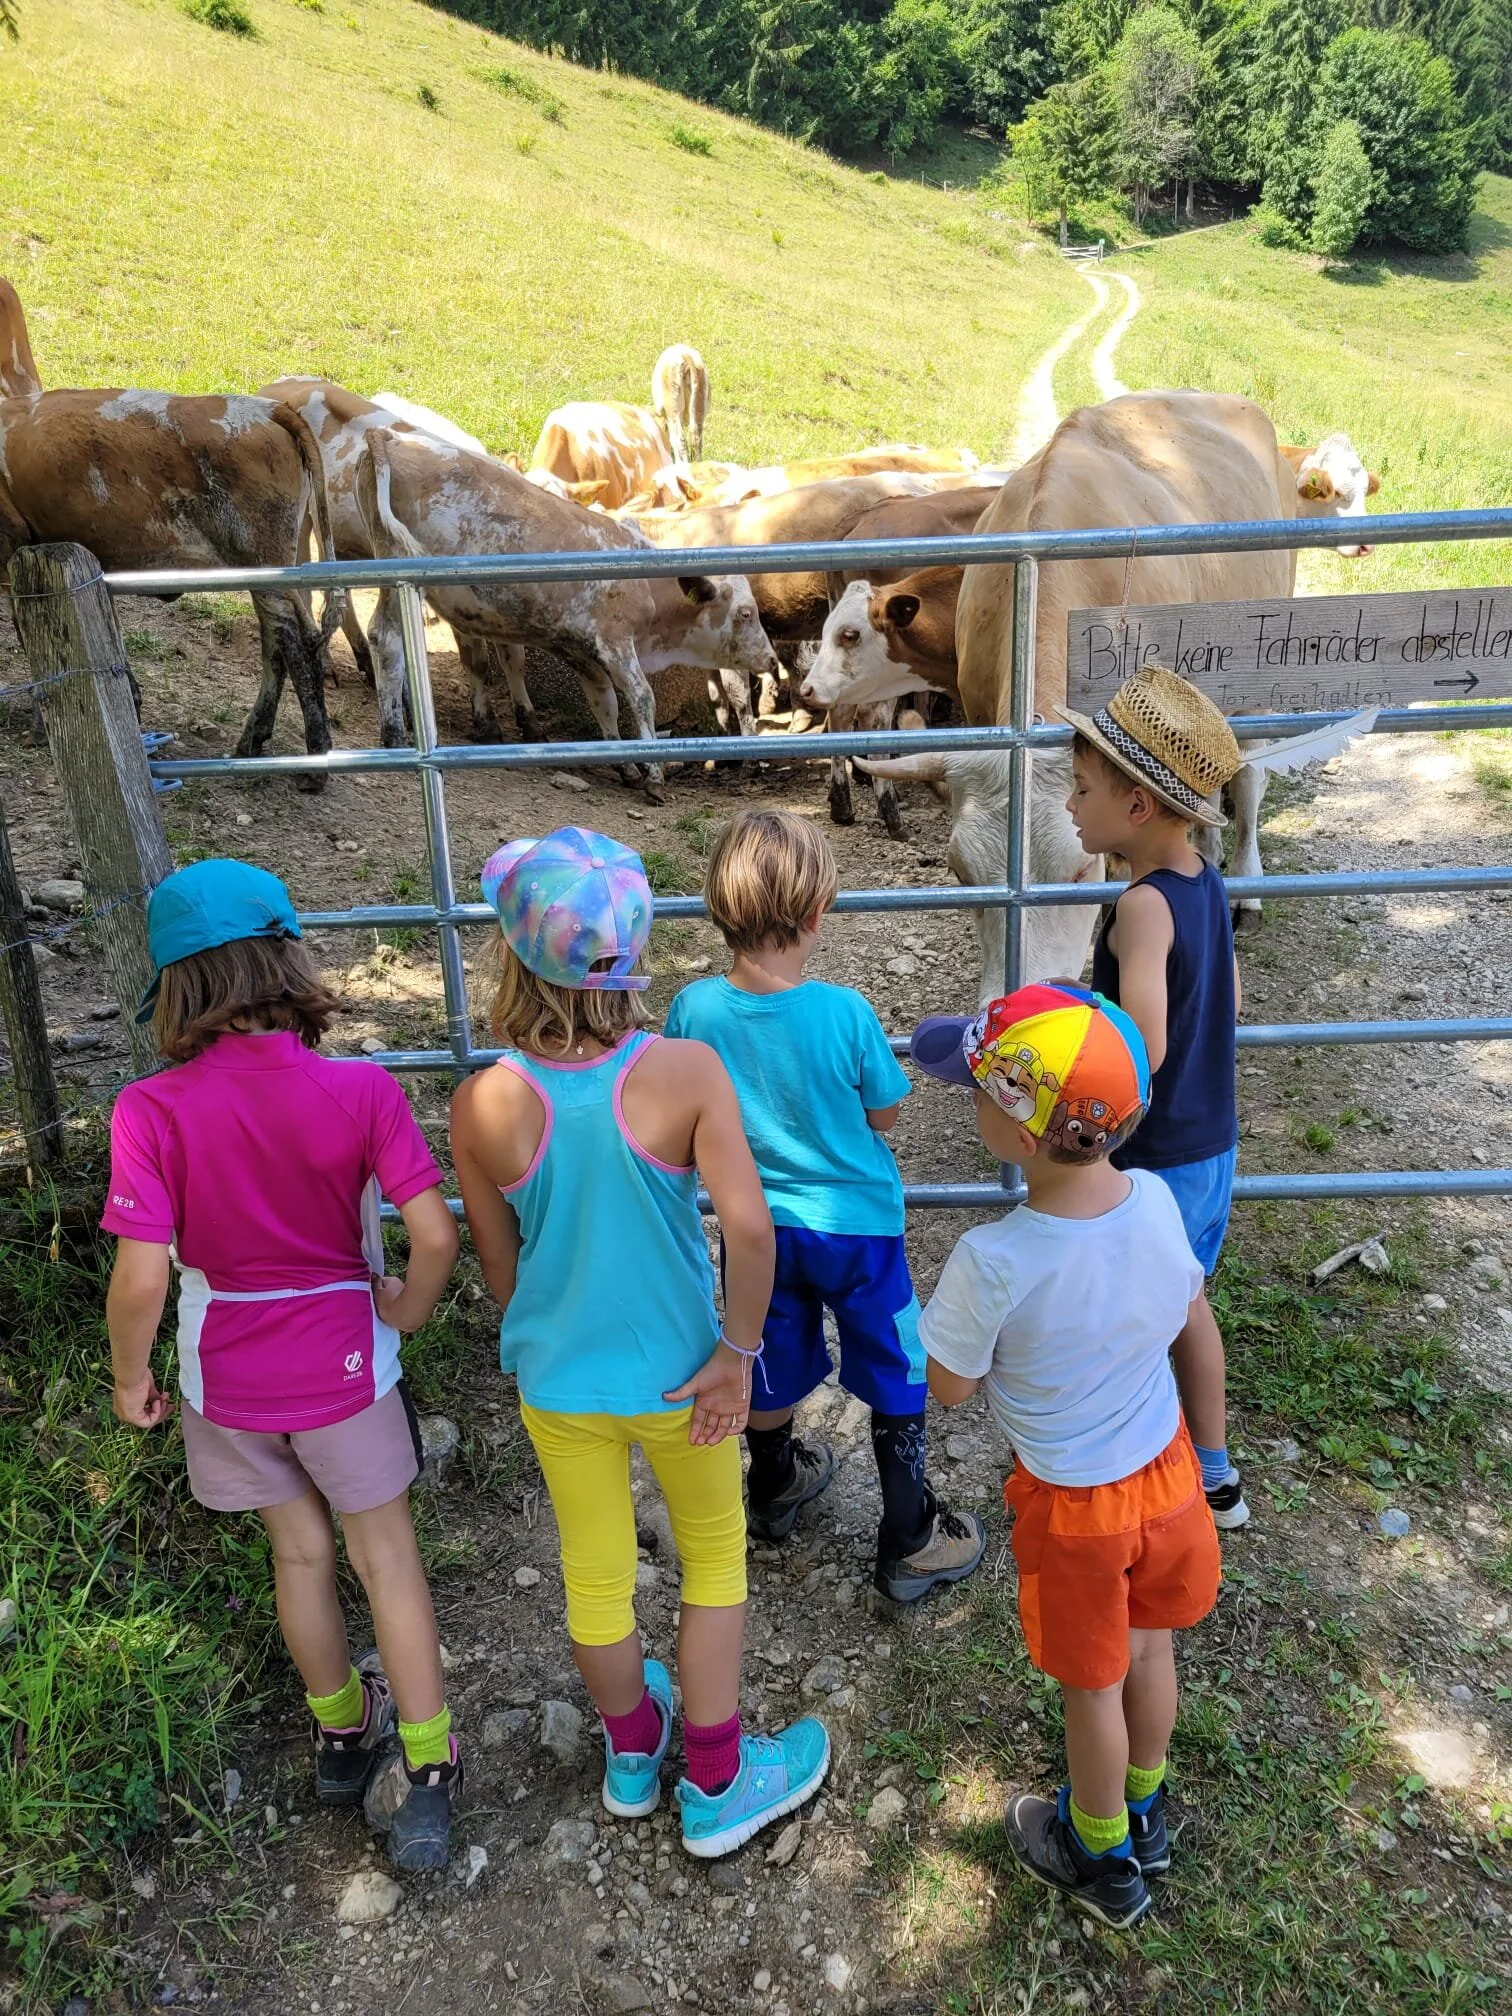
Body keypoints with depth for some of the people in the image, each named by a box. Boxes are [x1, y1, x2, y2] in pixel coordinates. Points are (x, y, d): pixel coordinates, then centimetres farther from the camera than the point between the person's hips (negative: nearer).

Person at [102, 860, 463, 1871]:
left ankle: (343, 1734, 44)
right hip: (344, 1366, -1)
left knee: (301, 1551, 23)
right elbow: (436, 1235, -23)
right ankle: (423, 1776, 23)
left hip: (229, 1376, 2)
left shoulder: (152, 1111, -20)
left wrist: (130, 1375, -2)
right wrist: (406, 1313, -3)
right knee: (388, 1556, 16)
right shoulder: (361, 1090, -20)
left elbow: (142, 1277, -20)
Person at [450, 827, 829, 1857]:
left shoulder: (483, 1106, -19)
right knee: (715, 1554, 23)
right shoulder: (687, 1073, -24)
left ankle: (632, 1750, 51)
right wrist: (739, 1352, -14)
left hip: (557, 1381, 2)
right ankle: (716, 1784, 38)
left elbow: (500, 1266, -5)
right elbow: (750, 1229, -29)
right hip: (676, 1376, -2)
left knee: (596, 1573, 24)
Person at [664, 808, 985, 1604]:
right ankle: (910, 1545, 29)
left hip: (759, 1222, 3)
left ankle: (774, 1488, 51)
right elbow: (885, 1113, -10)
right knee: (895, 1382, 16)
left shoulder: (694, 1009, -19)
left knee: (773, 1367, 26)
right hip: (856, 1222, -3)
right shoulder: (846, 1012, -26)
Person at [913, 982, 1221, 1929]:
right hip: (1164, 1465, 5)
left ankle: (1104, 1860, 46)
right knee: (1149, 1647, 28)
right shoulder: (1156, 1199, -19)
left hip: (1073, 1502, -5)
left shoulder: (993, 1262, -36)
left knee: (1094, 1684, 20)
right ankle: (1145, 1812, 54)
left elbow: (951, 1388, -18)